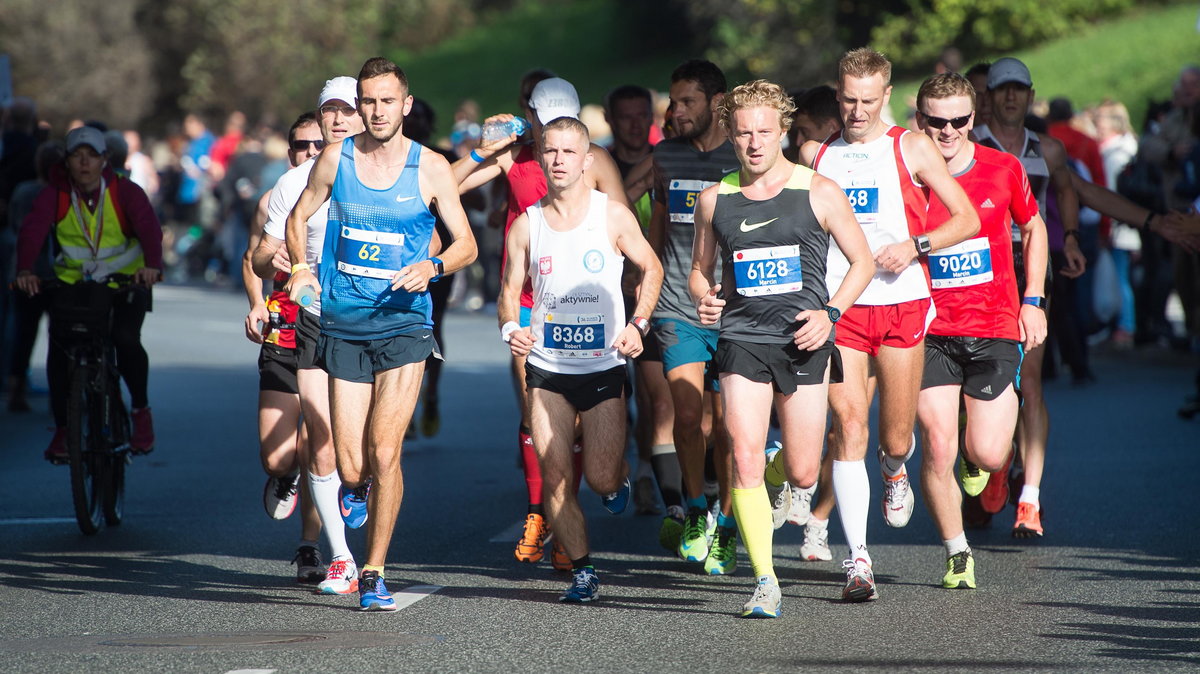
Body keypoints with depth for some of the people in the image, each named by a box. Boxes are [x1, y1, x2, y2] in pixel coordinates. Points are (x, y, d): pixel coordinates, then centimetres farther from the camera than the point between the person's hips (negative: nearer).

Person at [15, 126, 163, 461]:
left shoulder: (125, 192, -9)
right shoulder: (54, 195, -6)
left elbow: (149, 227, -23)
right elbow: (33, 230, -21)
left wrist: (151, 265, -44)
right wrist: (25, 270, -41)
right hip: (71, 283, 1)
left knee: (126, 340, -24)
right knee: (59, 349, -17)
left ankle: (141, 409, 1)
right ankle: (62, 427, -1)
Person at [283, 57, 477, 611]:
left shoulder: (430, 168, 0)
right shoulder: (336, 159, 4)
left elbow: (466, 244, 5)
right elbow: (299, 217, 17)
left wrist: (431, 267, -16)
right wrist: (300, 269, -1)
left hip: (403, 323, -1)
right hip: (343, 325, 2)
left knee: (385, 454, -12)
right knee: (353, 465, -3)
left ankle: (374, 575, 2)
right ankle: (356, 487, 36)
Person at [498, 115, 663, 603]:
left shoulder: (613, 216, -3)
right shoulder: (525, 225, 1)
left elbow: (651, 268, 8)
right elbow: (510, 291, 7)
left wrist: (638, 324, -4)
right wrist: (511, 329, -14)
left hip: (604, 365, -2)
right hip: (547, 367, 2)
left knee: (602, 480, -4)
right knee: (555, 479, -5)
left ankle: (621, 473, 32)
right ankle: (582, 571, 8)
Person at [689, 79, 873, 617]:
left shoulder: (819, 193, 0)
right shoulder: (714, 200, 6)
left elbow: (863, 261, 6)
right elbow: (700, 268, 19)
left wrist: (829, 314, -8)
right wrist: (703, 299, -4)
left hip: (803, 343, -1)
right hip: (742, 339, 1)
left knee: (802, 473, 3)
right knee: (745, 460, -14)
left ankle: (756, 490, 40)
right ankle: (764, 582, -7)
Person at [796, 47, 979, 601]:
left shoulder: (911, 149, 3)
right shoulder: (815, 154, 10)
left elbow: (967, 219, 3)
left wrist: (915, 246, -12)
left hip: (901, 304, 0)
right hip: (837, 305, 0)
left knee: (896, 437, 5)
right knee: (849, 425, -14)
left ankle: (895, 467, 45)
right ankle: (858, 560, -14)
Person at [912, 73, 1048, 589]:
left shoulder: (1003, 169, 0)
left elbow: (1033, 228, 17)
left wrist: (1033, 300, 10)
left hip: (996, 328, 1)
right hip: (931, 332, -1)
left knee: (988, 456, -5)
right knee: (938, 447, -11)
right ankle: (958, 556, 8)